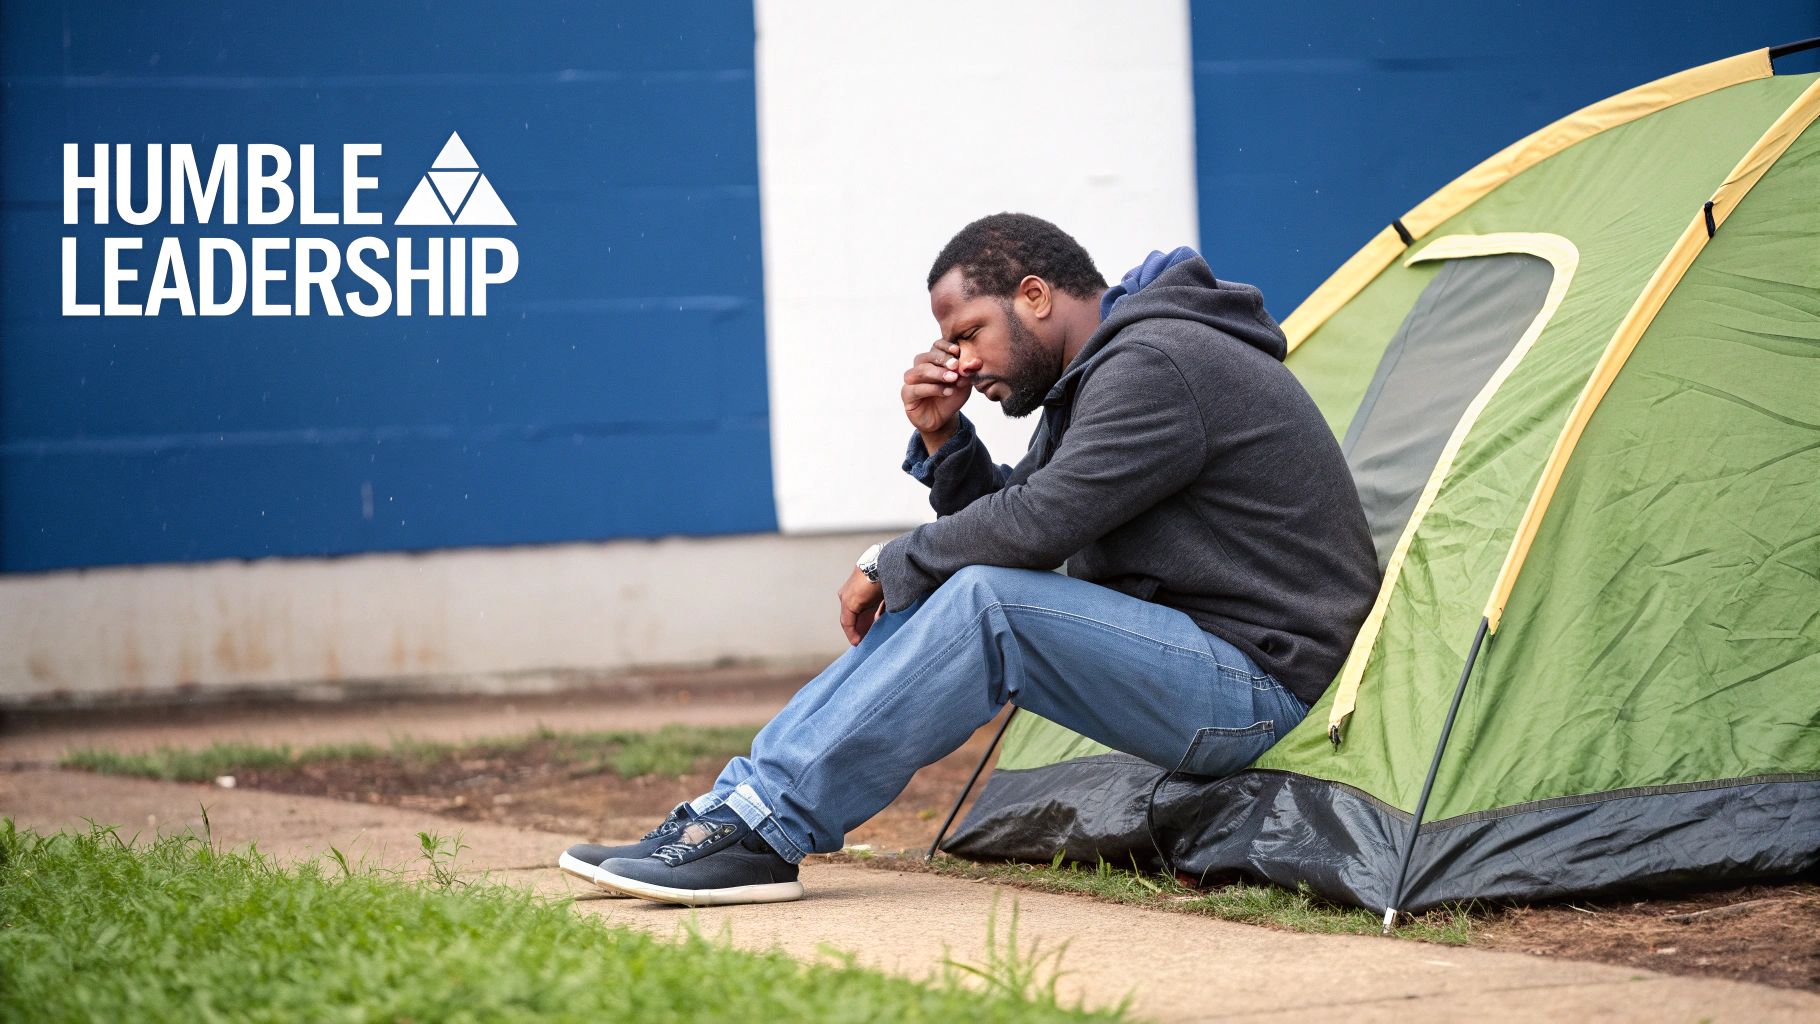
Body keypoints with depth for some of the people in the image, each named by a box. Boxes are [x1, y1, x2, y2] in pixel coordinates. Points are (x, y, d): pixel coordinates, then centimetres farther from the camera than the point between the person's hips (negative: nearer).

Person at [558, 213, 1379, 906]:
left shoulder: (1158, 366, -17)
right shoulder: (1097, 378, 16)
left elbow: (1035, 524, -24)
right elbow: (1006, 520, 19)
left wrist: (891, 566, -9)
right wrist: (942, 439, 3)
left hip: (1260, 688, -10)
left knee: (986, 602, -25)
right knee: (940, 596, 0)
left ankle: (758, 834, -24)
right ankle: (738, 803, -6)